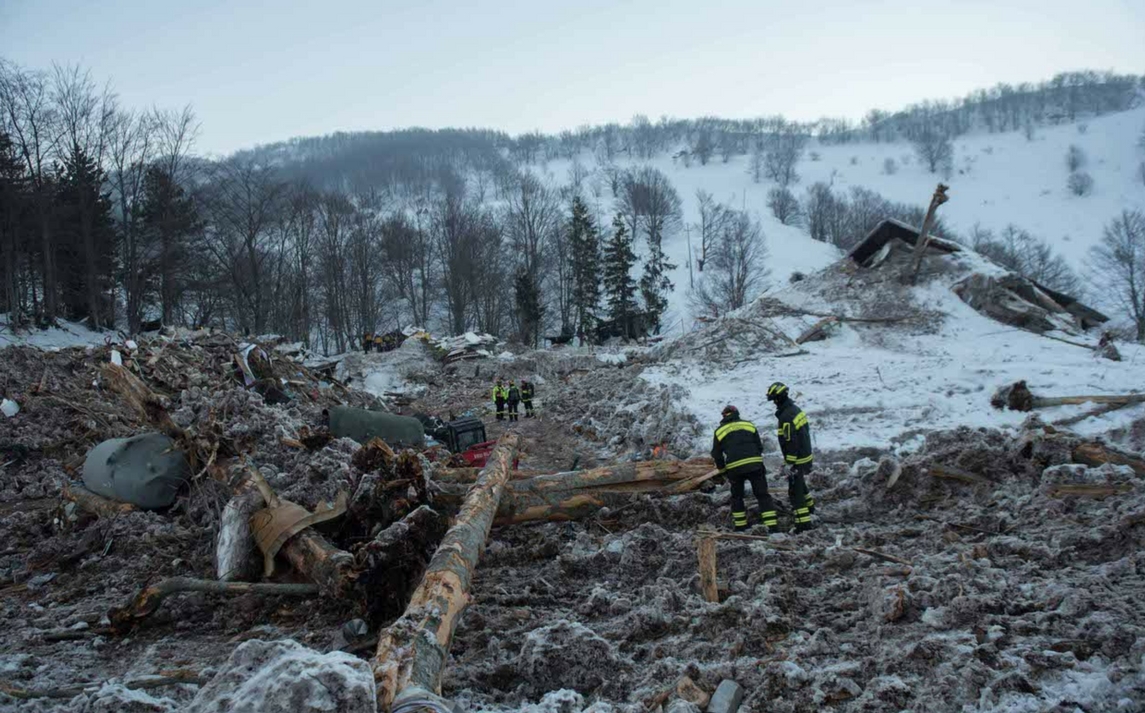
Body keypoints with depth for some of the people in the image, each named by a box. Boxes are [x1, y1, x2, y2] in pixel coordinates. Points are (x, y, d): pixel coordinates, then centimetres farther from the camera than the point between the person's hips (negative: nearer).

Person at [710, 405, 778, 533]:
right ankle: (772, 525, -1)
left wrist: (723, 470, 28)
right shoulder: (749, 425, 16)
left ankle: (740, 525, 20)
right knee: (762, 494, 6)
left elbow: (716, 455, 15)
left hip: (734, 468, 0)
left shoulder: (719, 431, 14)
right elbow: (760, 447, 16)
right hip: (755, 464, 0)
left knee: (737, 496, 19)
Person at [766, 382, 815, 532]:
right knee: (799, 483, 31)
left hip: (797, 460, -10)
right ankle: (808, 506, 51)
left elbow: (791, 442, -26)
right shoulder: (796, 409, 7)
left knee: (795, 491, -5)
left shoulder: (786, 417, -25)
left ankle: (803, 523, -5)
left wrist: (789, 463, -20)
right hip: (806, 456, 10)